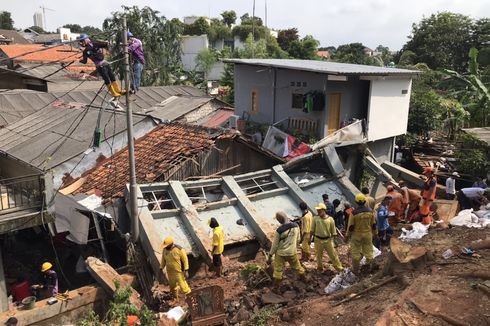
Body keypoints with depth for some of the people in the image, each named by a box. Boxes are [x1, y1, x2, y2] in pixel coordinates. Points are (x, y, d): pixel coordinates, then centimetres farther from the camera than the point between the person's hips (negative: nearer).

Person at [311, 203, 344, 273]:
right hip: (318, 240, 1)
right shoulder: (315, 218, -5)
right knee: (319, 255, 13)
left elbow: (333, 231, 2)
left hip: (328, 240, -1)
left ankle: (339, 267, 17)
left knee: (333, 254, 4)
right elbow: (312, 230, 5)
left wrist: (332, 239, 4)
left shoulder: (330, 219, -8)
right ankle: (320, 268, 32)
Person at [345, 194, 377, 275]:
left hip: (357, 235, -3)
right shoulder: (370, 211, -7)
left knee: (356, 252, 10)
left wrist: (347, 235, 0)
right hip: (368, 234, 3)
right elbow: (373, 224, 2)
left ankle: (356, 269, 19)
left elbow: (350, 226, -12)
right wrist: (374, 233, 17)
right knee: (368, 250, 16)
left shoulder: (354, 212, -18)